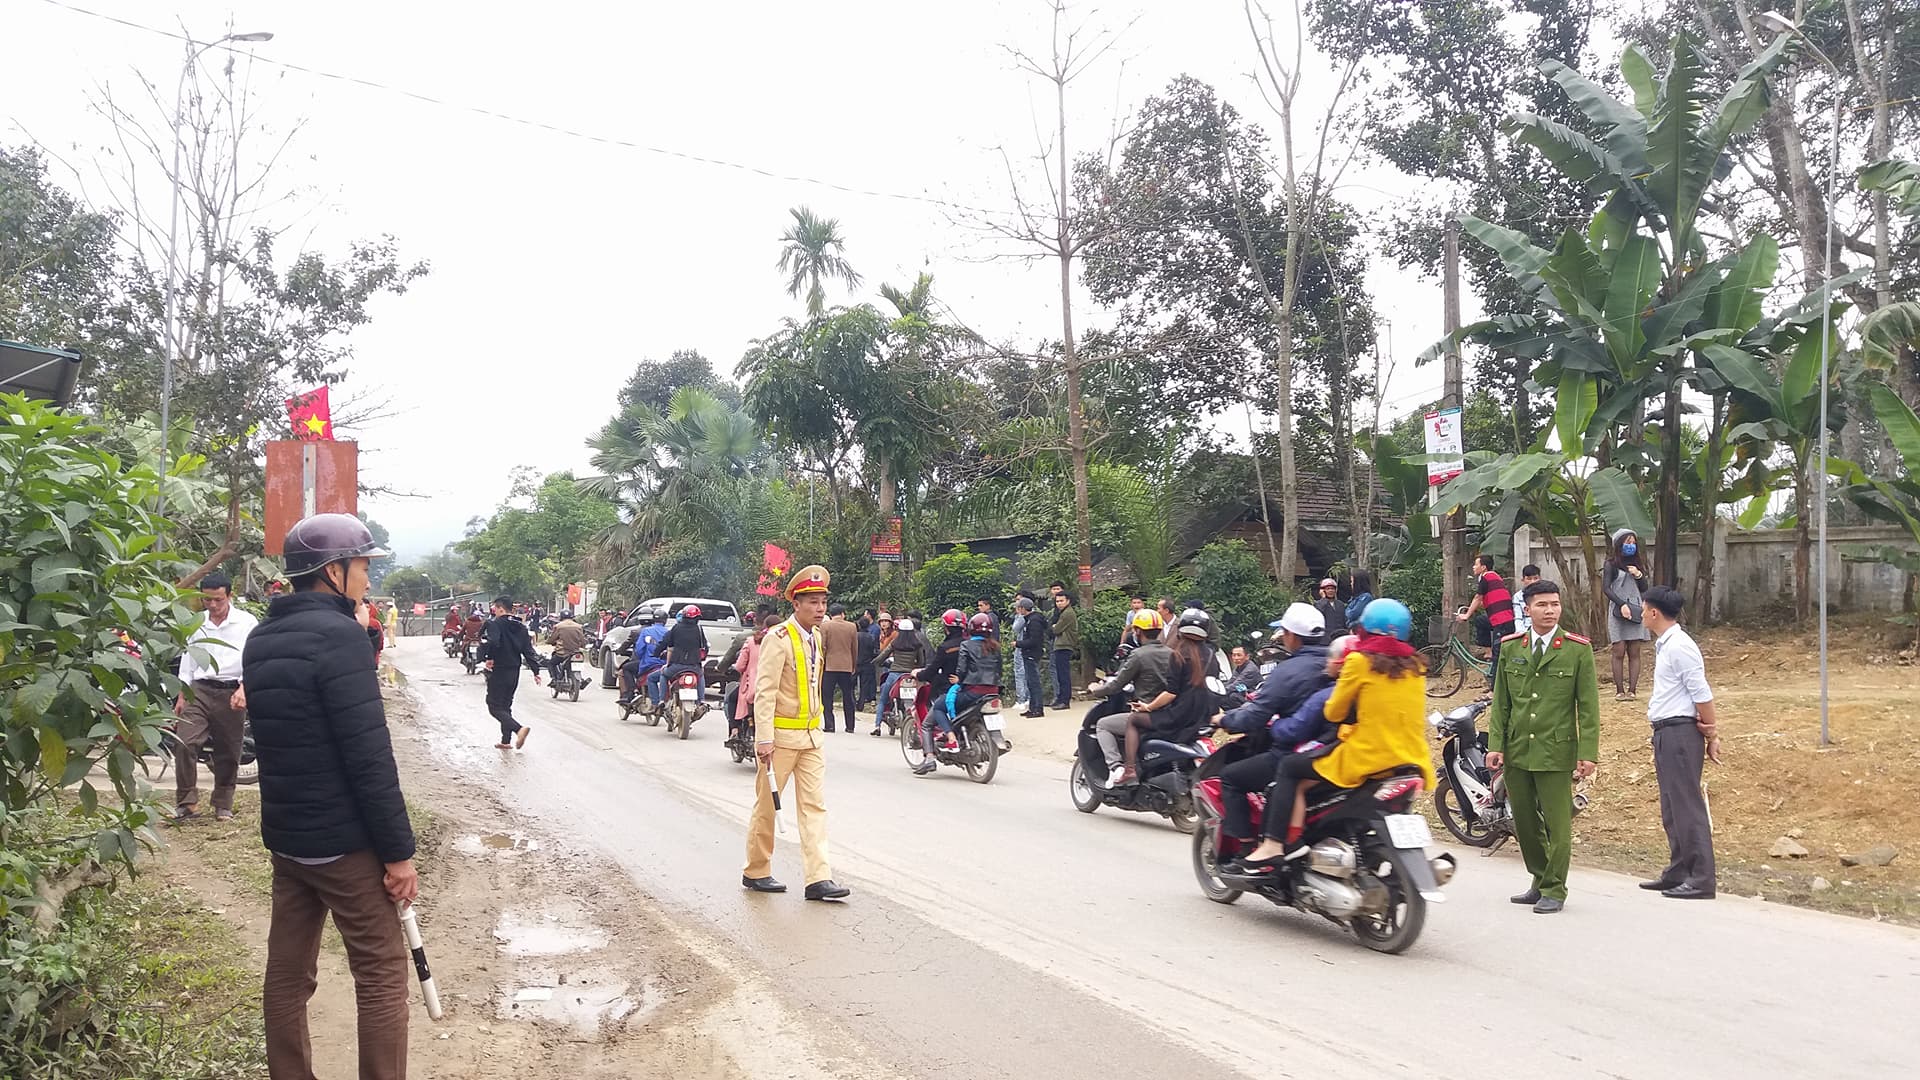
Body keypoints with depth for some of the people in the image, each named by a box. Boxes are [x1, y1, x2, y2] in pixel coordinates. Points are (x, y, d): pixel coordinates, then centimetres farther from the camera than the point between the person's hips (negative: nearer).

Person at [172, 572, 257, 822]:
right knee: (184, 743, -14)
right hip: (199, 690, 2)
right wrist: (182, 697, 15)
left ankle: (223, 806, 18)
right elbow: (188, 661, 18)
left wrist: (244, 689, -18)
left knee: (228, 753, 5)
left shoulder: (247, 622, 1)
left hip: (231, 692, -2)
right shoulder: (196, 623, 12)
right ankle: (187, 803, -7)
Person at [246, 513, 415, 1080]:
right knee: (382, 973, 1)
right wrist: (398, 850, -17)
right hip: (342, 841, -8)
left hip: (283, 836, 8)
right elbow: (369, 756, -20)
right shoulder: (340, 635, -18)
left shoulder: (260, 640, 9)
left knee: (287, 971, 13)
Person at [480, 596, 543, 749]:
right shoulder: (521, 627, 9)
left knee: (495, 707, -3)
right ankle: (506, 741, 18)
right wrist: (536, 671, 7)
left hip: (498, 671, -7)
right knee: (506, 705, 18)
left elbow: (492, 642, -30)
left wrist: (485, 658, -17)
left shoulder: (494, 624, -11)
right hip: (514, 672, 7)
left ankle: (519, 729, -24)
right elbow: (528, 650, 7)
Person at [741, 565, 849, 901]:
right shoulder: (778, 639, -14)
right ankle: (755, 872, 21)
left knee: (814, 805, 1)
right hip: (781, 735, -7)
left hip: (812, 735, 7)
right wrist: (764, 739, -22)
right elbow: (764, 692, -18)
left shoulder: (817, 637, 10)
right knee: (767, 805, 6)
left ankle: (819, 878, -1)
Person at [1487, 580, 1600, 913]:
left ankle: (1555, 890, 13)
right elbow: (1500, 702, 9)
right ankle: (1540, 882, 27)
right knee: (1524, 822, 11)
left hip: (1557, 752, -4)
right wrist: (1495, 745, 0)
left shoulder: (1578, 649, -2)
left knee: (1558, 824, 0)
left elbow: (1588, 707, -3)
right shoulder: (1510, 648, 7)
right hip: (1516, 750, 4)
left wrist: (1587, 754, -8)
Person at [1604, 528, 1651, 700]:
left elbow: (1644, 589, 18)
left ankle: (1632, 690, 0)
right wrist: (1622, 604, -17)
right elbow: (1606, 588, -7)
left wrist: (1639, 575, -1)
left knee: (1634, 653, 0)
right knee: (1619, 652, -6)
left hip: (1636, 613, 4)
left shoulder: (1635, 565, 16)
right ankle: (1619, 690, -3)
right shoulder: (1612, 564, 1)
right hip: (1618, 612, -4)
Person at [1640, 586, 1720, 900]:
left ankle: (1701, 880, -4)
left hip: (1680, 732, -10)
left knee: (1687, 807, -8)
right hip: (1665, 733, 10)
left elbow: (1702, 694, -16)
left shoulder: (1679, 646, -15)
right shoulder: (1664, 645, 15)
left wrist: (1712, 737, -13)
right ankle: (1677, 874, 24)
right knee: (1671, 809, 16)